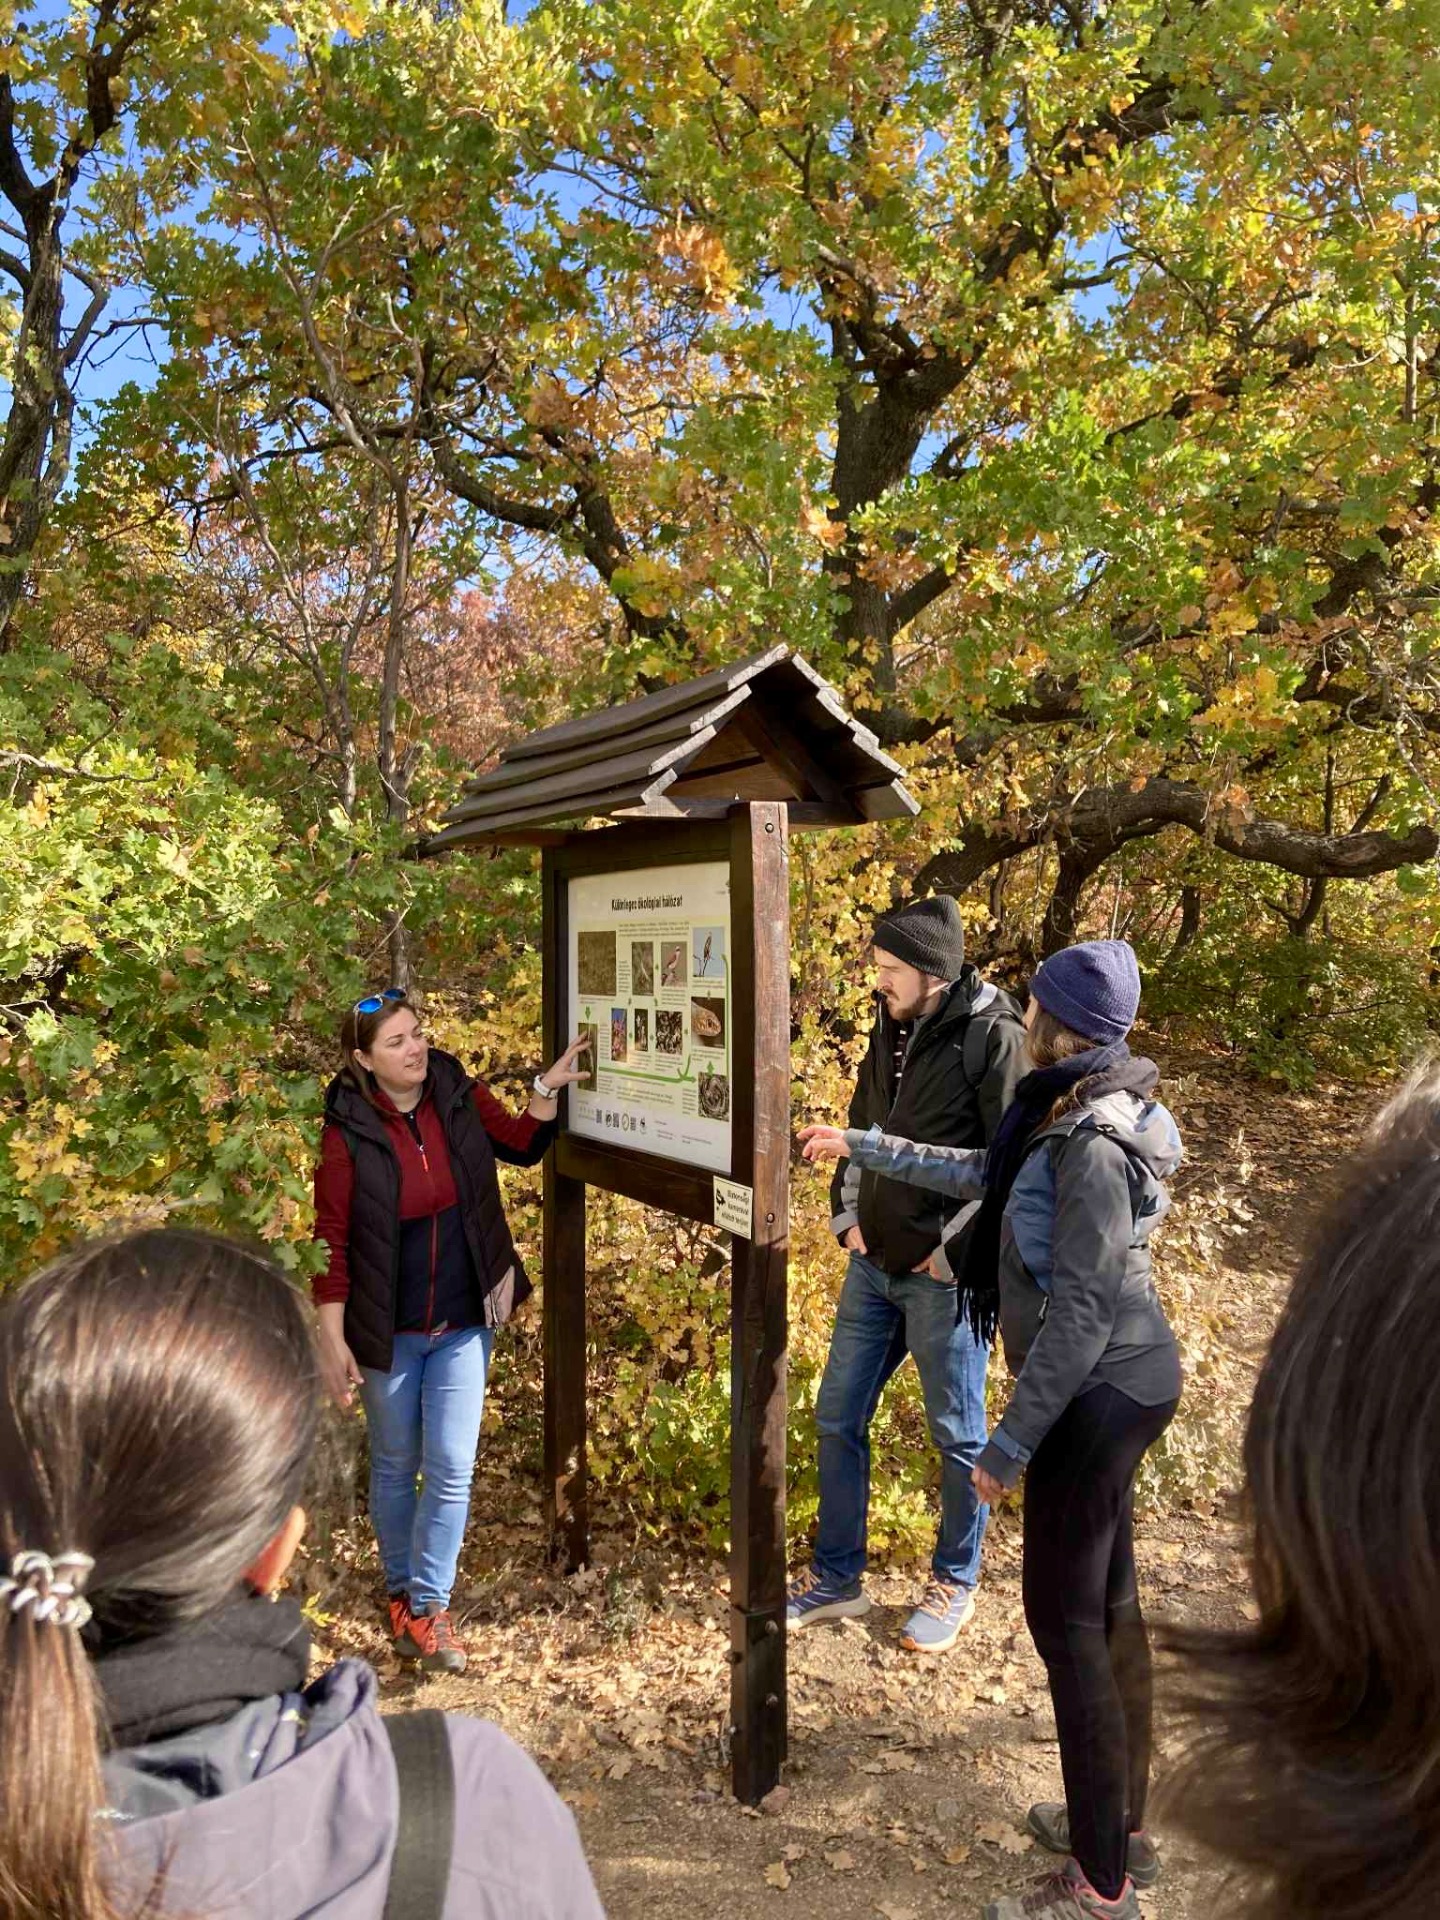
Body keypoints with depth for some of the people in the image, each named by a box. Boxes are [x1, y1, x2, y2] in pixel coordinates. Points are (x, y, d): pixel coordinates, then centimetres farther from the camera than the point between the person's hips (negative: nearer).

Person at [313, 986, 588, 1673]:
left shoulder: (459, 1096, -7)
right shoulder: (348, 1133, -15)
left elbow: (522, 1145, 8)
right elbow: (333, 1242, -11)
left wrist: (549, 1087, -9)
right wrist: (333, 1341, -10)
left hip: (464, 1322, 2)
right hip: (388, 1331, -2)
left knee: (452, 1467, 1)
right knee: (395, 1467, 15)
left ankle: (429, 1605, 18)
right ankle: (400, 1591, 36)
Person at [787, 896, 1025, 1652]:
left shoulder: (993, 1039, -15)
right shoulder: (891, 1029, 8)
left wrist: (958, 1252, -15)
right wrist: (849, 1216, 9)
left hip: (944, 1277, -7)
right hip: (873, 1265, 7)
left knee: (957, 1435, 10)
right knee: (838, 1418, 12)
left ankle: (954, 1584, 31)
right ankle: (836, 1577, 29)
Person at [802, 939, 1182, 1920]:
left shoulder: (1094, 1146, -25)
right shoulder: (1075, 1114, 5)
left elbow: (1080, 1312, -25)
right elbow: (981, 1171, 19)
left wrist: (1008, 1444, -18)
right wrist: (861, 1146, 23)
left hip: (1099, 1395, -10)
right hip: (1120, 1386, 10)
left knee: (1065, 1617, 2)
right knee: (1108, 1602, 19)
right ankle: (1123, 1826, 36)